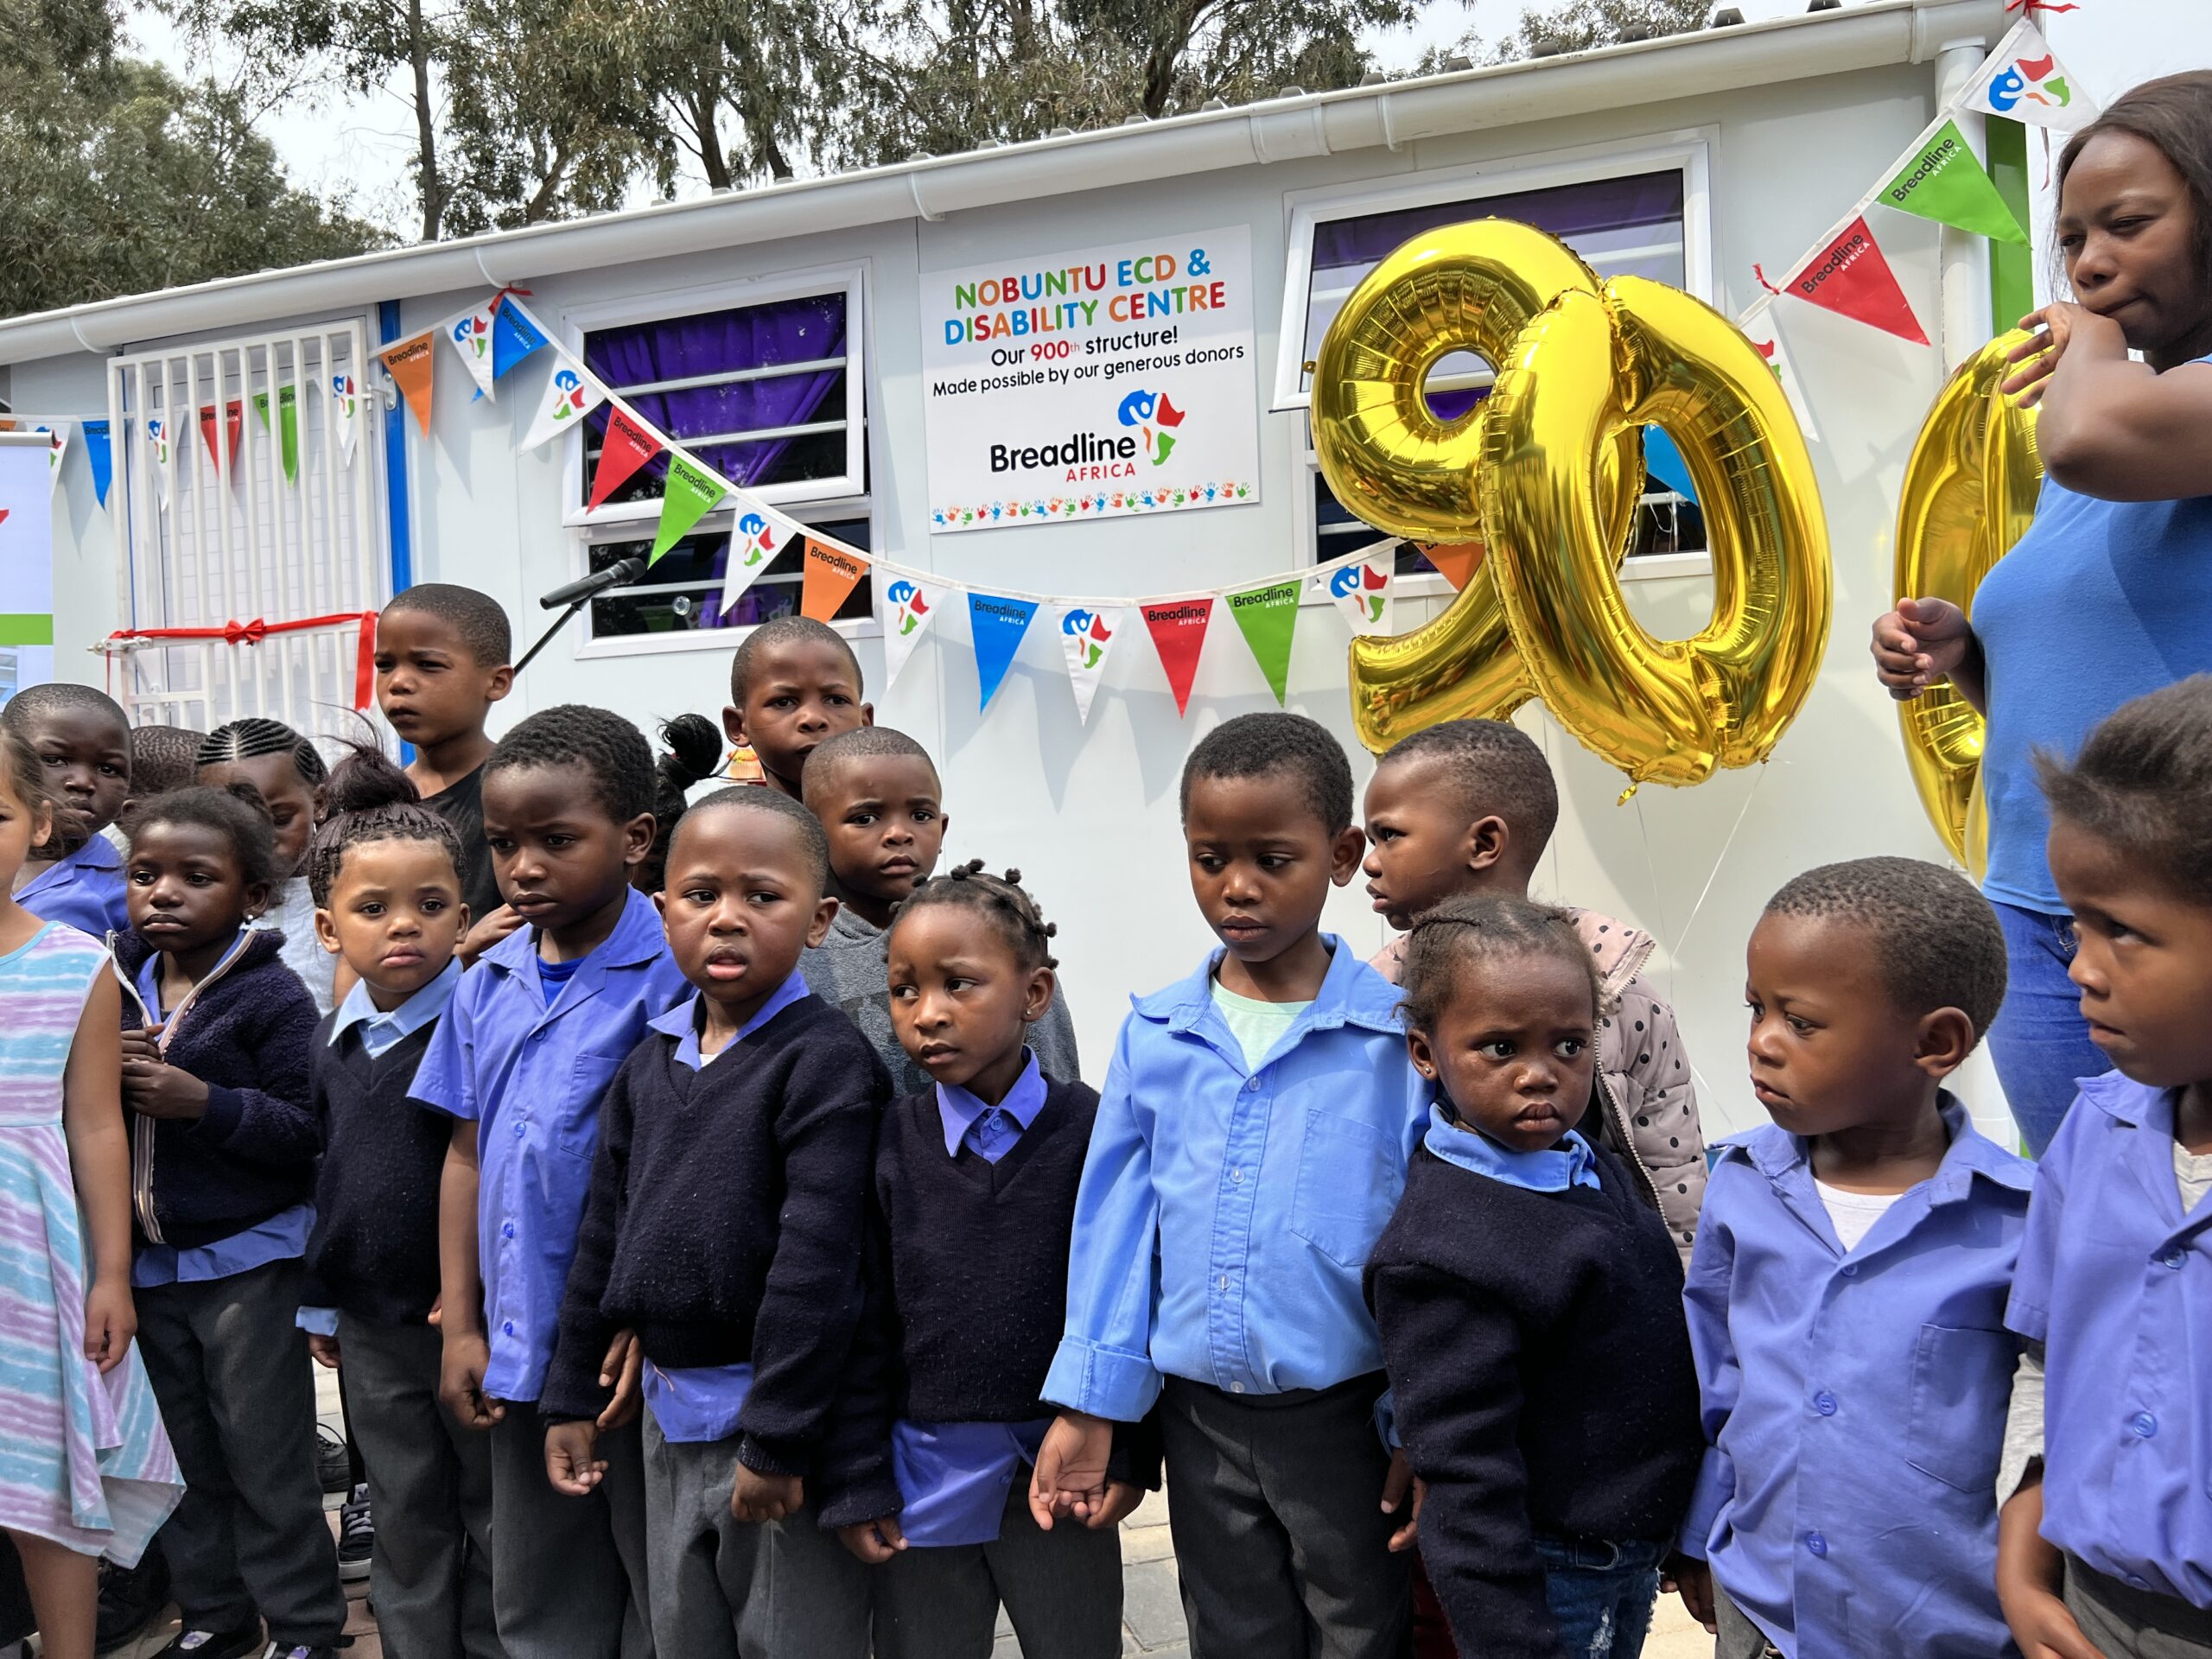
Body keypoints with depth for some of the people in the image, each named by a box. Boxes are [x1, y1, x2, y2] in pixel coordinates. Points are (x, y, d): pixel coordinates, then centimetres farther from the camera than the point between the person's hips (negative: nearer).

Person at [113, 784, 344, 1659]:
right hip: (149, 1257, 6)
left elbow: (307, 1129, -17)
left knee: (266, 1459, 3)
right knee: (185, 1456, 17)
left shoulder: (272, 994, -13)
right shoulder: (118, 987, 5)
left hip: (248, 1260, -6)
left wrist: (206, 1103, -28)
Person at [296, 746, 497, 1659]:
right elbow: (325, 1175, 13)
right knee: (405, 1519, 19)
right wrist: (322, 1303, 17)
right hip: (373, 1324, 6)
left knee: (493, 1515, 11)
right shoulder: (331, 1040, 4)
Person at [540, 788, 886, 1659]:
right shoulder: (649, 1062, 7)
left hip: (773, 1413, -7)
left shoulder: (825, 1058, -16)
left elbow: (816, 1260, -20)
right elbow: (605, 1236, 13)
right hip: (668, 1411, 7)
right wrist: (573, 1399, 14)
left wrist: (776, 1438, -20)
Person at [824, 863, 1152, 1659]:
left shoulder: (1091, 1128, -8)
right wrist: (856, 1481, -1)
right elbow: (863, 1323, -1)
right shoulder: (888, 1141, -4)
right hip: (924, 1475, 1)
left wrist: (1132, 1455, -4)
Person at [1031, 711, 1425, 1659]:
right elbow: (1115, 1226, 3)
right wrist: (1089, 1404, 3)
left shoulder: (1400, 1034, -11)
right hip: (1200, 1414, 3)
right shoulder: (1154, 1036, -1)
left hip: (1348, 1413, -3)